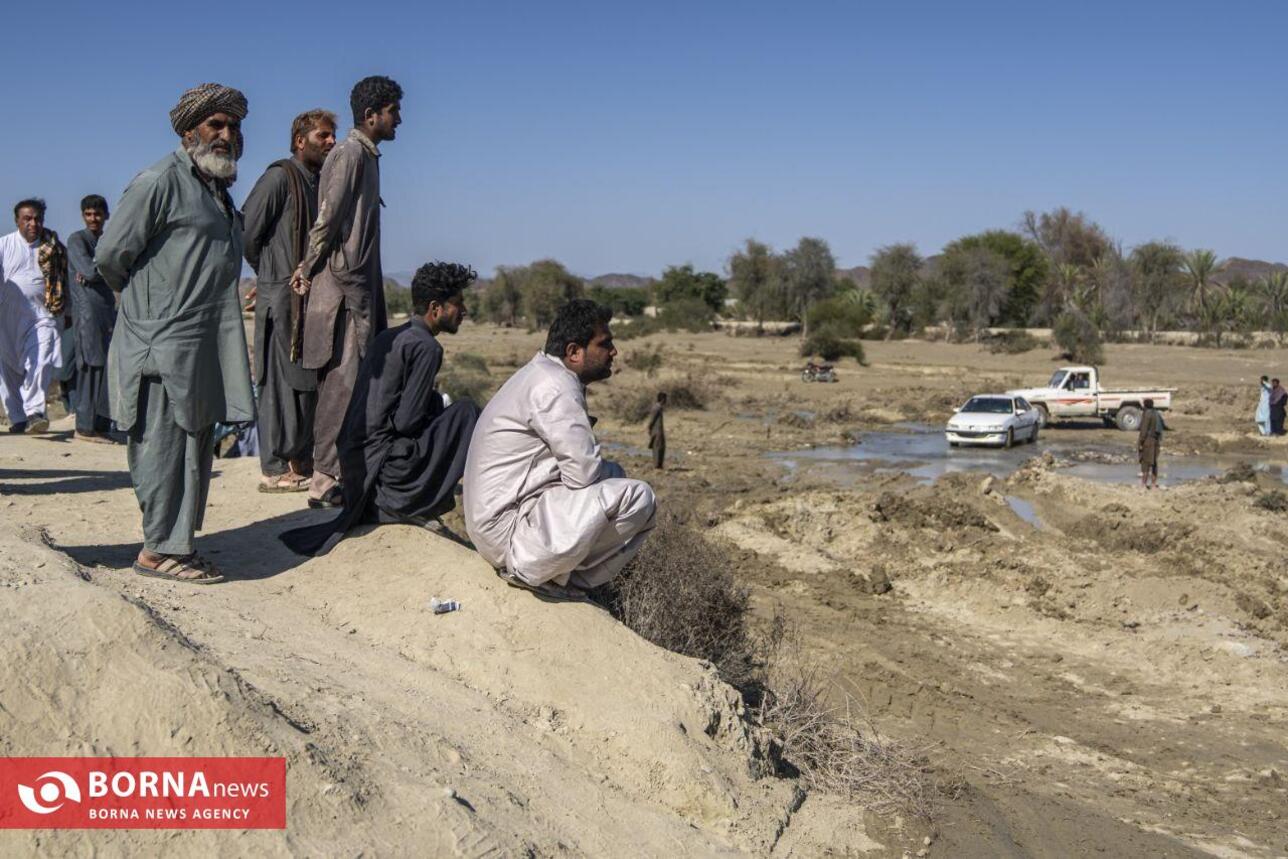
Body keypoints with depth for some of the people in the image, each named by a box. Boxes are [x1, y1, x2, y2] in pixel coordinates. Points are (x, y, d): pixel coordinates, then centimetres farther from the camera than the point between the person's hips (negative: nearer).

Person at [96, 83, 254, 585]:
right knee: (166, 443, -6)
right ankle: (161, 549, 1)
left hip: (206, 345, 9)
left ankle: (175, 542, 19)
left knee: (195, 444, 11)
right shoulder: (160, 182, -9)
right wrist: (146, 301, 4)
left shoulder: (216, 187, 18)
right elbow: (111, 255, -10)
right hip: (164, 343, -9)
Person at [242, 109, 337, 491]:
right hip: (282, 295, -8)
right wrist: (270, 273, 0)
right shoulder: (280, 177, -8)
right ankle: (276, 468, -2)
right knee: (282, 380, -6)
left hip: (311, 297, 8)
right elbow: (247, 233, -12)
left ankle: (302, 462, 17)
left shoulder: (320, 183, 17)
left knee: (309, 380, 10)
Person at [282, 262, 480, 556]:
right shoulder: (426, 347, -11)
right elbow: (407, 421, -15)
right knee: (466, 412, -2)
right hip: (382, 463, -9)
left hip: (355, 466, 9)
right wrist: (436, 412, 5)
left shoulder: (389, 337, 16)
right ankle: (414, 505, -1)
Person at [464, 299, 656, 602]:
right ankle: (557, 576, -5)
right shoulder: (554, 387, -17)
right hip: (510, 531, -10)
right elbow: (584, 472, -20)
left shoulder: (541, 374, 14)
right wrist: (617, 473, 1)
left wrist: (610, 472, 6)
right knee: (637, 497, -16)